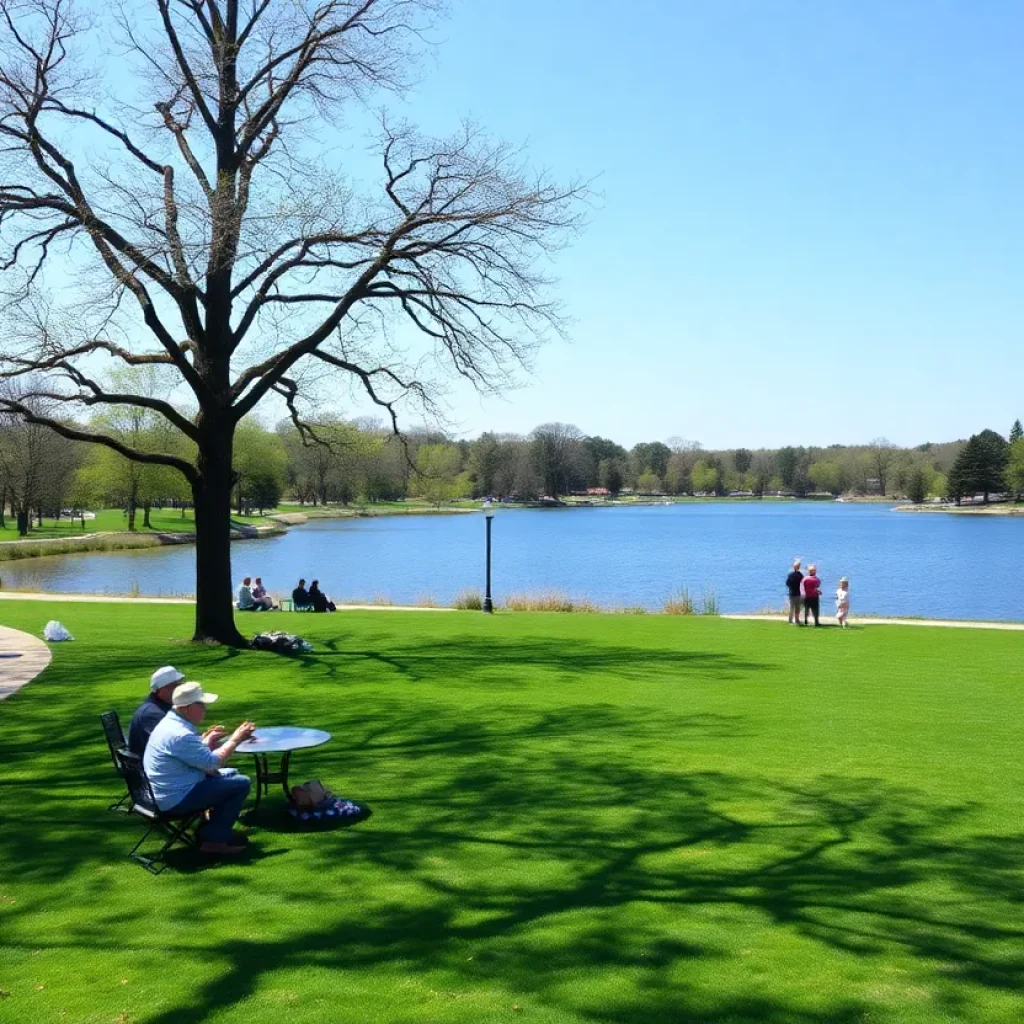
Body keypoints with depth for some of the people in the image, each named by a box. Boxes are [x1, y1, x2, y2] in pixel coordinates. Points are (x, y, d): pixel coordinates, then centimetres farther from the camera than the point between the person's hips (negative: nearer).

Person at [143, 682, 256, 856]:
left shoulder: (170, 722, 8)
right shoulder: (180, 734, -26)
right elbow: (212, 763, -21)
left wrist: (207, 740, 6)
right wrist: (235, 740, -11)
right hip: (178, 799, -11)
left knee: (227, 776, 22)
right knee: (241, 784, -10)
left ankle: (215, 829, 21)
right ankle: (213, 839, -3)